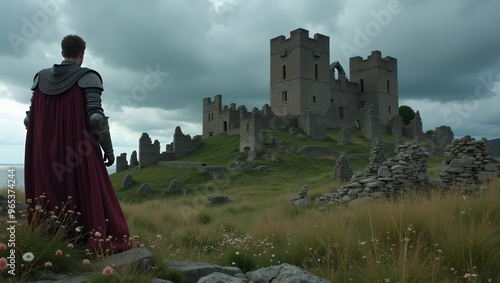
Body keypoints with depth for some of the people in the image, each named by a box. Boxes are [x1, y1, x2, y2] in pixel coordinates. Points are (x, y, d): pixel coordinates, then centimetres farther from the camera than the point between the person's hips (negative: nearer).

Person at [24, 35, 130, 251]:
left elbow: (30, 119, 8)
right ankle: (98, 243, 0)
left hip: (45, 154, 5)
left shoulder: (41, 77, 9)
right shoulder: (88, 77, -6)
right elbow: (96, 117, -17)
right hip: (80, 154, -5)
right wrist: (109, 148, -8)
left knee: (50, 203, 11)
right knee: (90, 198, 2)